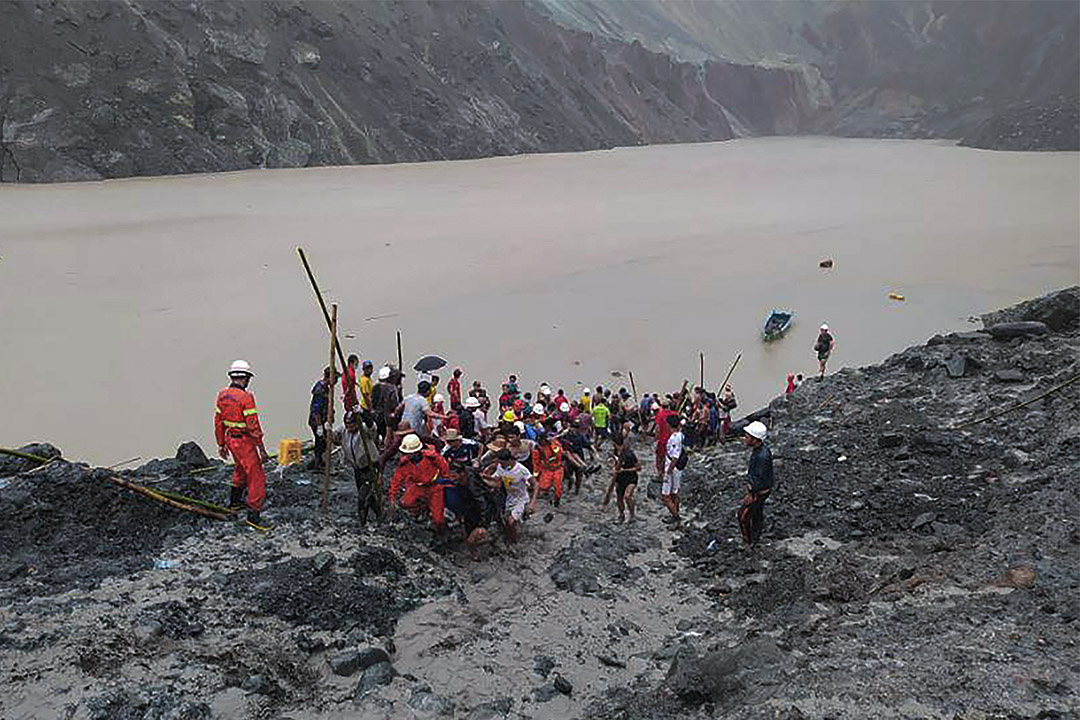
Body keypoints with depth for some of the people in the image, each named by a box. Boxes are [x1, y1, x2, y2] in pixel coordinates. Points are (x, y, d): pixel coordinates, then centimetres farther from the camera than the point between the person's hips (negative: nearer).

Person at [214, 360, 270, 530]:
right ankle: (254, 515, -1)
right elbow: (253, 426, -21)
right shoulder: (246, 397, -21)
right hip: (244, 441, -9)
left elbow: (218, 422, 11)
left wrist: (221, 444, 20)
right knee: (256, 477, -2)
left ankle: (234, 501, 46)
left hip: (230, 439, 9)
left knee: (241, 470, 31)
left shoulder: (222, 395, 4)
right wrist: (262, 449, -15)